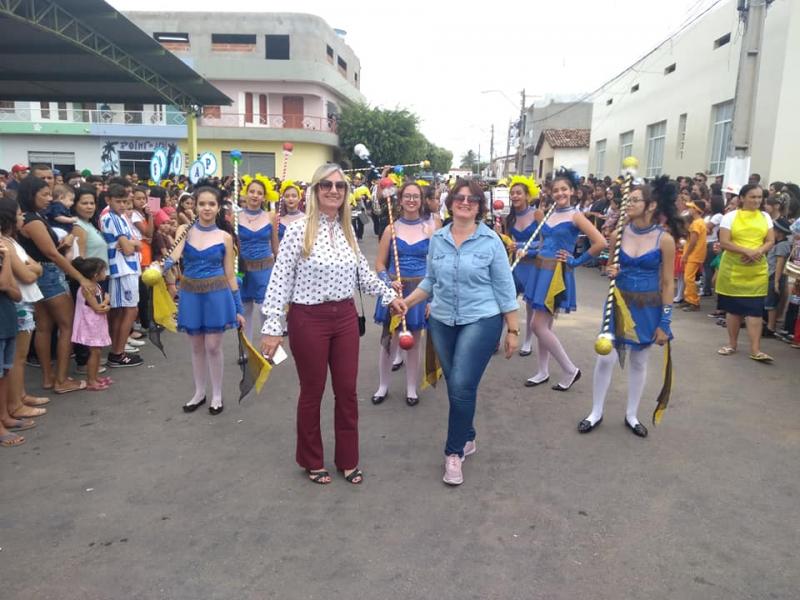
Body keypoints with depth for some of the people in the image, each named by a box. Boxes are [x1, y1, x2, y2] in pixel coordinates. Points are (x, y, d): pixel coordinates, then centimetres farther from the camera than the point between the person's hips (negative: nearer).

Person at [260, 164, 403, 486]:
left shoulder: (347, 230, 6)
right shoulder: (298, 230, -11)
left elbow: (363, 273, 17)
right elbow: (280, 280, -12)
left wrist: (389, 295, 16)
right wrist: (272, 328, -15)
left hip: (345, 317, 5)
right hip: (309, 320, -5)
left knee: (347, 391, 11)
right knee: (312, 392, 9)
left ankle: (348, 459, 29)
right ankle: (312, 461, 30)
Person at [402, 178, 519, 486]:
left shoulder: (491, 241, -6)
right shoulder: (437, 239, 4)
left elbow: (505, 288, -4)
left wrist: (513, 330, -4)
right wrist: (406, 302, 4)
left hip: (481, 322, -4)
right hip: (442, 322, 4)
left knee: (461, 386, -12)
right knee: (455, 386, 13)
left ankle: (454, 451, 5)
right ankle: (467, 439, 34)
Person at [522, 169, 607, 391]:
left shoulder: (575, 216, -9)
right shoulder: (550, 215, 11)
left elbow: (600, 243, -17)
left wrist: (577, 261, -10)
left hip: (556, 273, -7)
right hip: (540, 270, 7)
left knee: (539, 326, -8)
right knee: (545, 325, 12)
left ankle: (570, 370, 5)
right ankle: (543, 372, 23)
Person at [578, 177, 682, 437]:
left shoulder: (665, 239, -11)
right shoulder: (618, 233, -4)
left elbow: (668, 283, -8)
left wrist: (665, 322, -9)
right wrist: (611, 272, -14)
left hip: (648, 308, -2)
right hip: (619, 302, 2)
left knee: (639, 362, 12)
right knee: (606, 358, 0)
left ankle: (632, 415, 29)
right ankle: (596, 413, 18)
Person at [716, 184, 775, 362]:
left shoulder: (765, 217, 8)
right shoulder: (730, 216, -2)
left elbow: (770, 241, 4)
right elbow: (724, 242, -10)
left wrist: (758, 252, -16)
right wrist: (747, 251, -21)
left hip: (757, 270, 2)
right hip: (733, 269, -2)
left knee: (755, 309, -3)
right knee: (733, 308, 7)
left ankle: (755, 349, -1)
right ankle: (732, 344, 21)